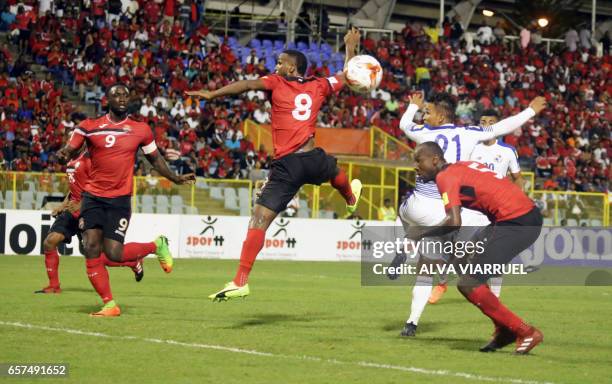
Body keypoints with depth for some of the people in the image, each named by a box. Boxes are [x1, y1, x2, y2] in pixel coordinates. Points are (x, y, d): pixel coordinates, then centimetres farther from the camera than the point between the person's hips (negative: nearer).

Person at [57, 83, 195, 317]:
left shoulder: (141, 130, 5)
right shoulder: (90, 127, 1)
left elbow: (155, 160, 18)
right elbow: (70, 150, 0)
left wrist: (176, 179, 16)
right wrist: (64, 155, -23)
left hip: (120, 199, -1)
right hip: (93, 196, 1)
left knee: (113, 254, -10)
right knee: (91, 249, -11)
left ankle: (157, 247, 20)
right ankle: (109, 305, -3)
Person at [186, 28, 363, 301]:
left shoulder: (277, 83, 5)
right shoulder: (318, 86, 15)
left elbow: (248, 84, -14)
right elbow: (347, 75, 32)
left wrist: (212, 93, -20)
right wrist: (351, 47, 48)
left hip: (286, 165, -4)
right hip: (313, 159, 5)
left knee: (259, 219, -9)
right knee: (333, 169, 41)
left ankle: (240, 282, -19)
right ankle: (351, 198, 75)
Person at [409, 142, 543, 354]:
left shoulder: (446, 176, -7)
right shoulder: (463, 167, 21)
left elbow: (454, 223, -19)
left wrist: (422, 233, -5)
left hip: (516, 223, -10)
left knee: (468, 284, -7)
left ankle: (525, 332, -1)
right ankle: (503, 330, 23)